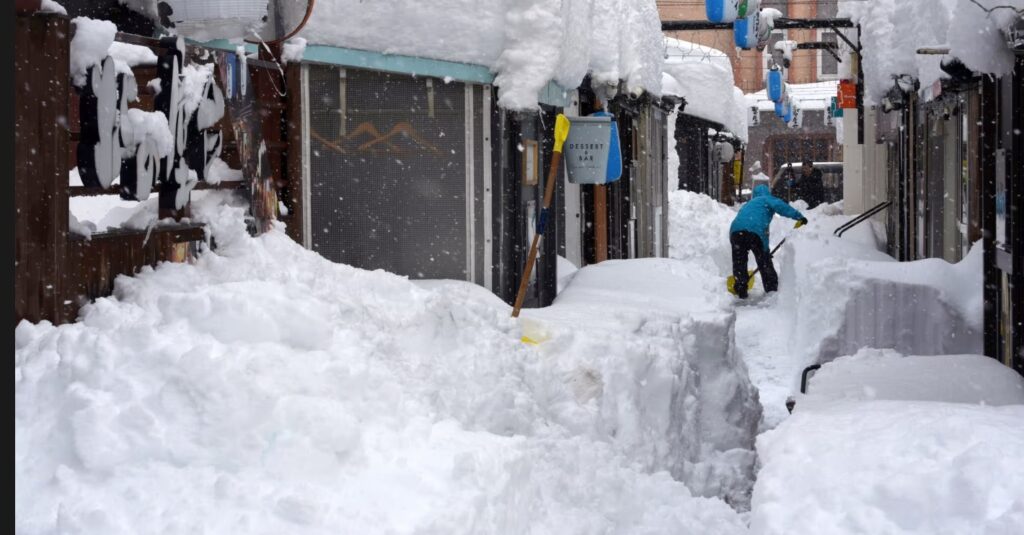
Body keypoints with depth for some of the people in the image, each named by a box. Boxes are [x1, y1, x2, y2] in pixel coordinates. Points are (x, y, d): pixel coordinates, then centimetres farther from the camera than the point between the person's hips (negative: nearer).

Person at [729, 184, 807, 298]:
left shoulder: (748, 205, 40)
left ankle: (741, 291, 15)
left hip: (735, 230, 5)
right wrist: (798, 216, -2)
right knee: (765, 262, 10)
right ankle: (772, 289, 15)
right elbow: (779, 205, -1)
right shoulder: (766, 199, 23)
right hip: (755, 230, -4)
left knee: (739, 263, 16)